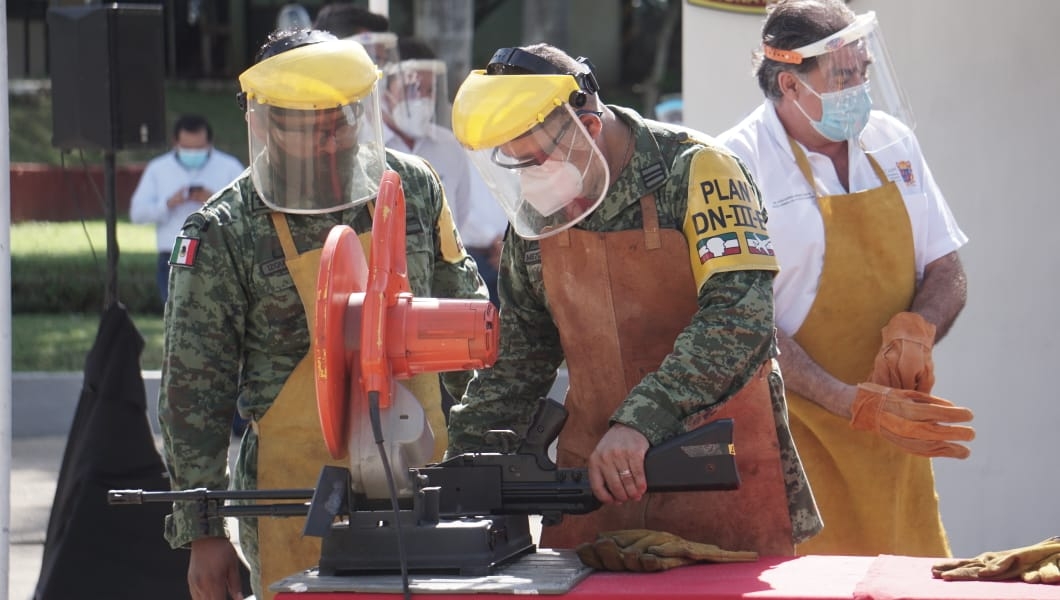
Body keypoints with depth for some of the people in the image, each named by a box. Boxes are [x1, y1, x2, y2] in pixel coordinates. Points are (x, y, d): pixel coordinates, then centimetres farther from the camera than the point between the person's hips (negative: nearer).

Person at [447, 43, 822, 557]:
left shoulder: (694, 172, -13)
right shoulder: (536, 215, 5)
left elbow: (739, 319, -24)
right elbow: (517, 359, 15)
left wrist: (642, 419, -32)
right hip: (594, 475, 5)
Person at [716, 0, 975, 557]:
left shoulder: (891, 141, 9)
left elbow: (945, 270, 13)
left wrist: (915, 329, -11)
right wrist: (854, 404, -23)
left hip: (897, 433, 5)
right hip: (799, 434, -5)